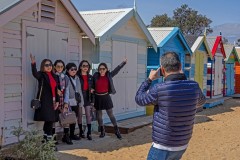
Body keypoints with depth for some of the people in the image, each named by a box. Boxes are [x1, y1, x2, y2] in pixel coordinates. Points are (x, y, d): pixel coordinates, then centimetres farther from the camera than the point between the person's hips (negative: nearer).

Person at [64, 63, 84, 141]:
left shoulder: (77, 78, 12)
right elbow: (66, 91, -15)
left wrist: (81, 101, 11)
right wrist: (66, 102, -22)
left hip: (77, 102, 6)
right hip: (70, 102, -6)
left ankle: (72, 134, 18)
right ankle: (71, 135, 6)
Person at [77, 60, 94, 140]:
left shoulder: (90, 77, 8)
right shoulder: (77, 76, -6)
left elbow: (92, 89, 10)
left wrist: (92, 100, 7)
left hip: (87, 98, 3)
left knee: (88, 115, 0)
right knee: (80, 115, 6)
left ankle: (89, 133, 3)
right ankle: (81, 131, 19)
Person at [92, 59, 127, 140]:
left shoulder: (109, 75, -3)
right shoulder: (95, 76, -3)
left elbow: (117, 70, -4)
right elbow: (92, 84, 11)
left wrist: (124, 62, -11)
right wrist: (92, 89, -7)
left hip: (106, 97, -1)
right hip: (98, 97, 1)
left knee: (111, 114, 1)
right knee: (99, 115, 9)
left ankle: (117, 131, 9)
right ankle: (102, 131, 21)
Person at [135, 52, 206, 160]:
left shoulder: (159, 89, -23)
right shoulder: (194, 86, -8)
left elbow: (139, 99, -3)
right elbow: (201, 101, 17)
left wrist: (150, 79, 8)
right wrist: (182, 77, 16)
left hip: (162, 147, -6)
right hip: (182, 146, 6)